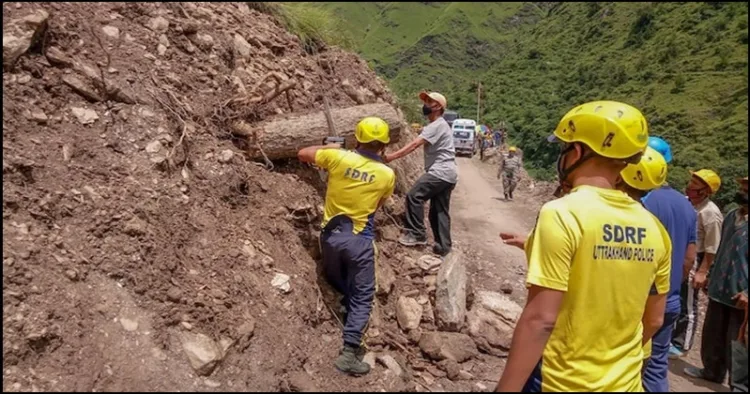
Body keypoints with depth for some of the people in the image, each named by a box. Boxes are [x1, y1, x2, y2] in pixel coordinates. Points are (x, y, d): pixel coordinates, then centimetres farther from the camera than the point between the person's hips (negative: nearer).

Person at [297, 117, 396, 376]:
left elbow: (303, 154, 8)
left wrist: (329, 148, 21)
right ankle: (349, 353, 1)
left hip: (331, 234, 2)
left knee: (337, 286, 27)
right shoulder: (387, 175, -5)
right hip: (360, 240, -2)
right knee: (362, 296, 6)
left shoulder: (337, 157, -6)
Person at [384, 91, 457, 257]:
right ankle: (443, 246, 17)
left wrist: (390, 157, -28)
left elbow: (414, 144, -23)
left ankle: (417, 234, -9)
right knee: (439, 211, 12)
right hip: (447, 174, 11)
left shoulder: (437, 125, -13)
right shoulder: (435, 125, 22)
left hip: (441, 172, -11)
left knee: (414, 196, -16)